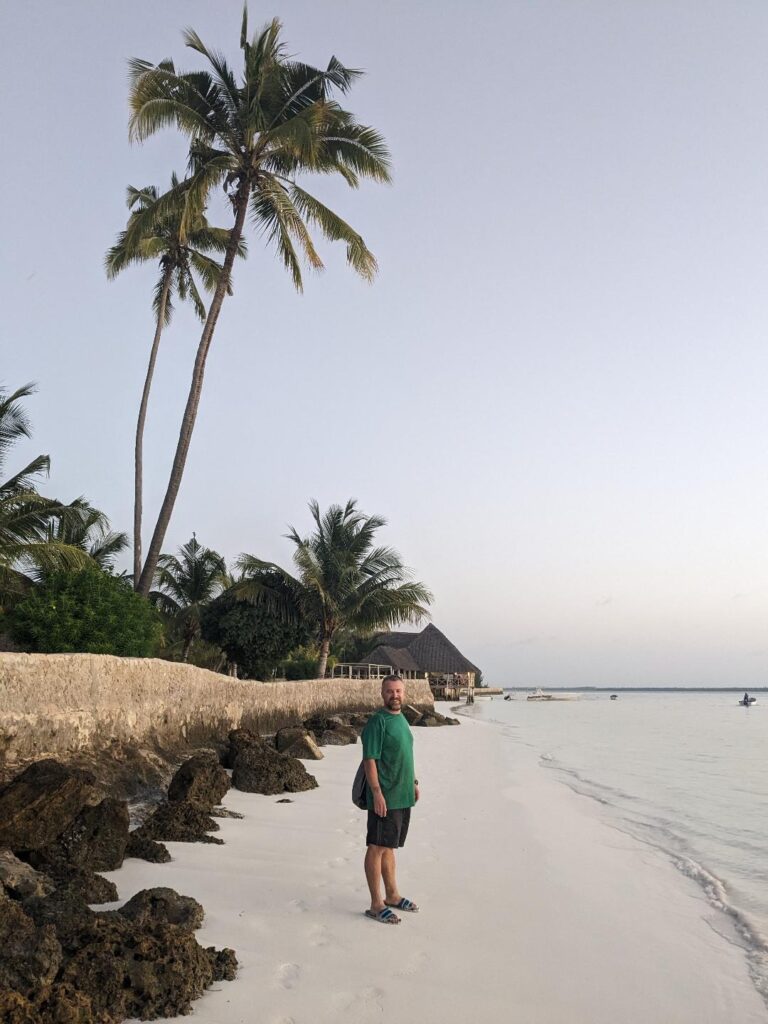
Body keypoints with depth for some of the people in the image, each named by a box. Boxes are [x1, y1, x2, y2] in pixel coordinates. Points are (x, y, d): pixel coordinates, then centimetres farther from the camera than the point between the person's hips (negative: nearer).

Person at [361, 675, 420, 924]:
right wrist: (377, 793, -23)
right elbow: (370, 759, -19)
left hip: (403, 796, 8)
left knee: (389, 847, 18)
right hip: (384, 798, -8)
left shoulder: (402, 719, 12)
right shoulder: (378, 721, -15)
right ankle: (376, 904, 8)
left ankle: (392, 895, 29)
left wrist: (413, 781, 22)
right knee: (377, 848, 1)